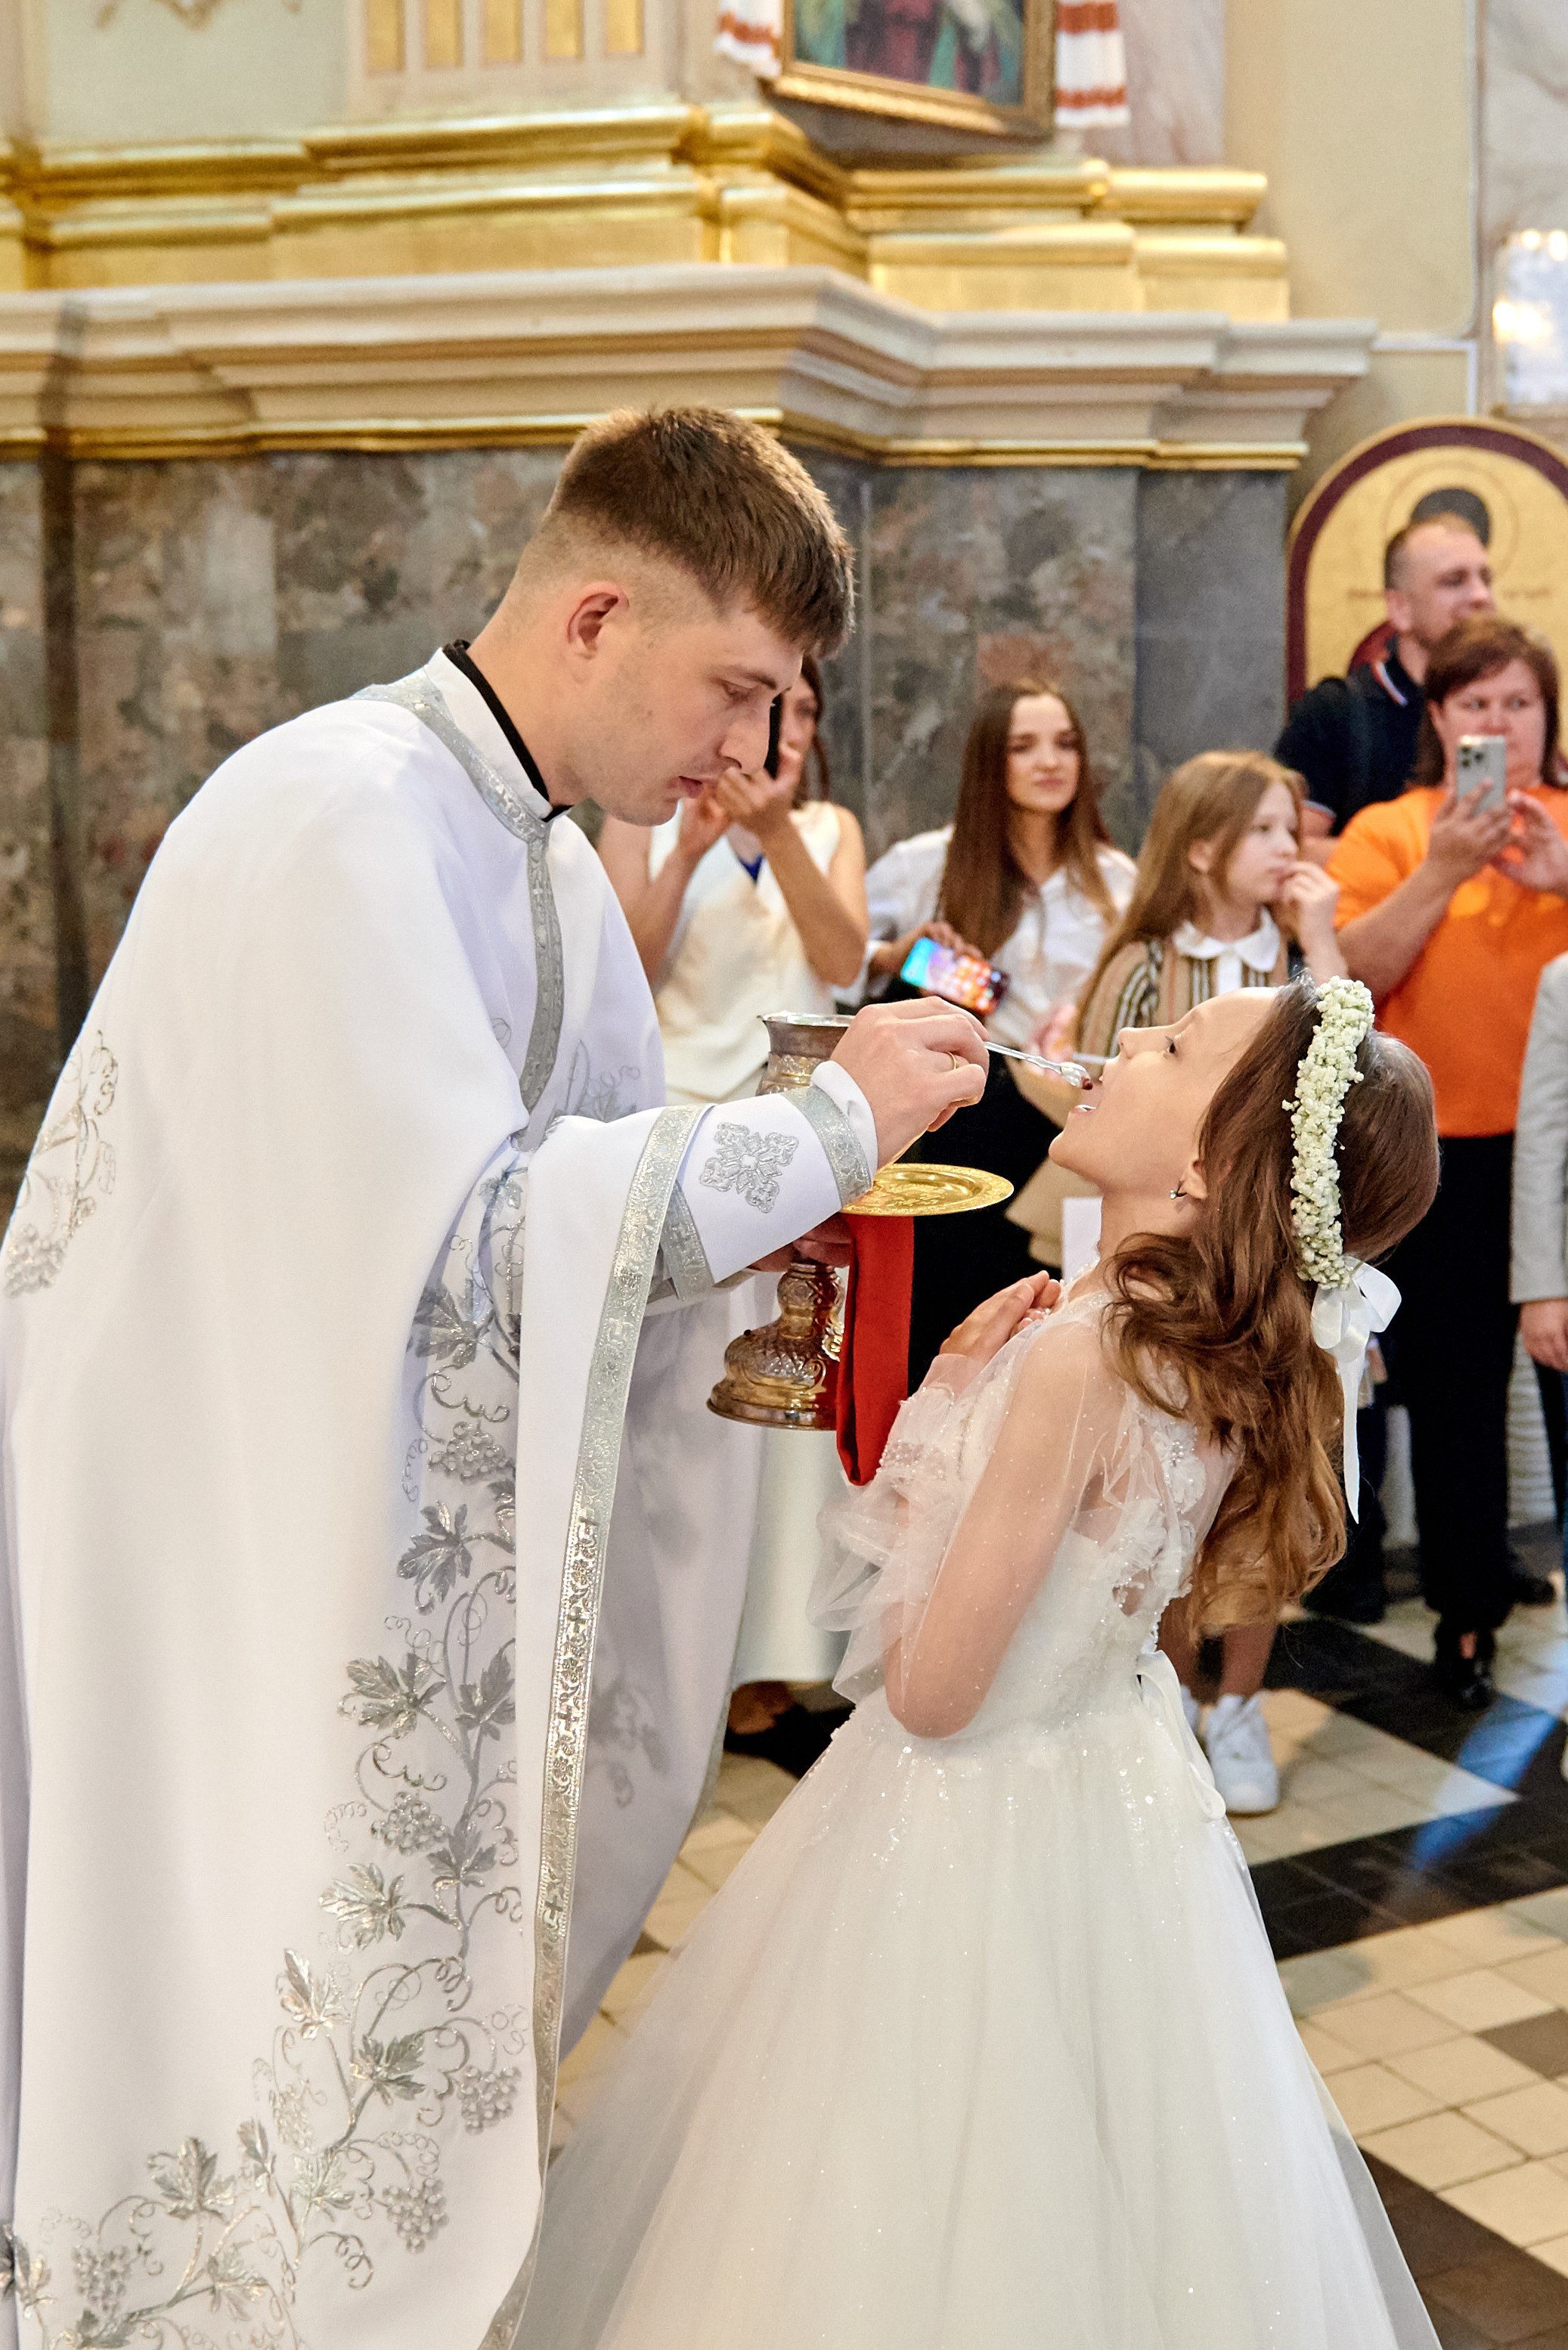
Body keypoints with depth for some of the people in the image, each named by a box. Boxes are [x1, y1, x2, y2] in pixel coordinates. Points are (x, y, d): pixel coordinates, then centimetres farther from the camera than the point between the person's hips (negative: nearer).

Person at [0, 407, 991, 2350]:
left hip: (386, 1513, 9)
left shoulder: (546, 855, 8)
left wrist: (783, 1202, -5)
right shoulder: (343, 816, -22)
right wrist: (826, 1120, -22)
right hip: (200, 1519, -9)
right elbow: (460, 1229, -28)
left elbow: (581, 1174, 15)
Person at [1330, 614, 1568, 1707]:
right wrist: (1443, 871, -15)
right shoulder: (1389, 831, 4)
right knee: (1454, 1385, 5)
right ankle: (1468, 1607, 19)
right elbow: (1352, 975, -8)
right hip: (1444, 1146, -1)